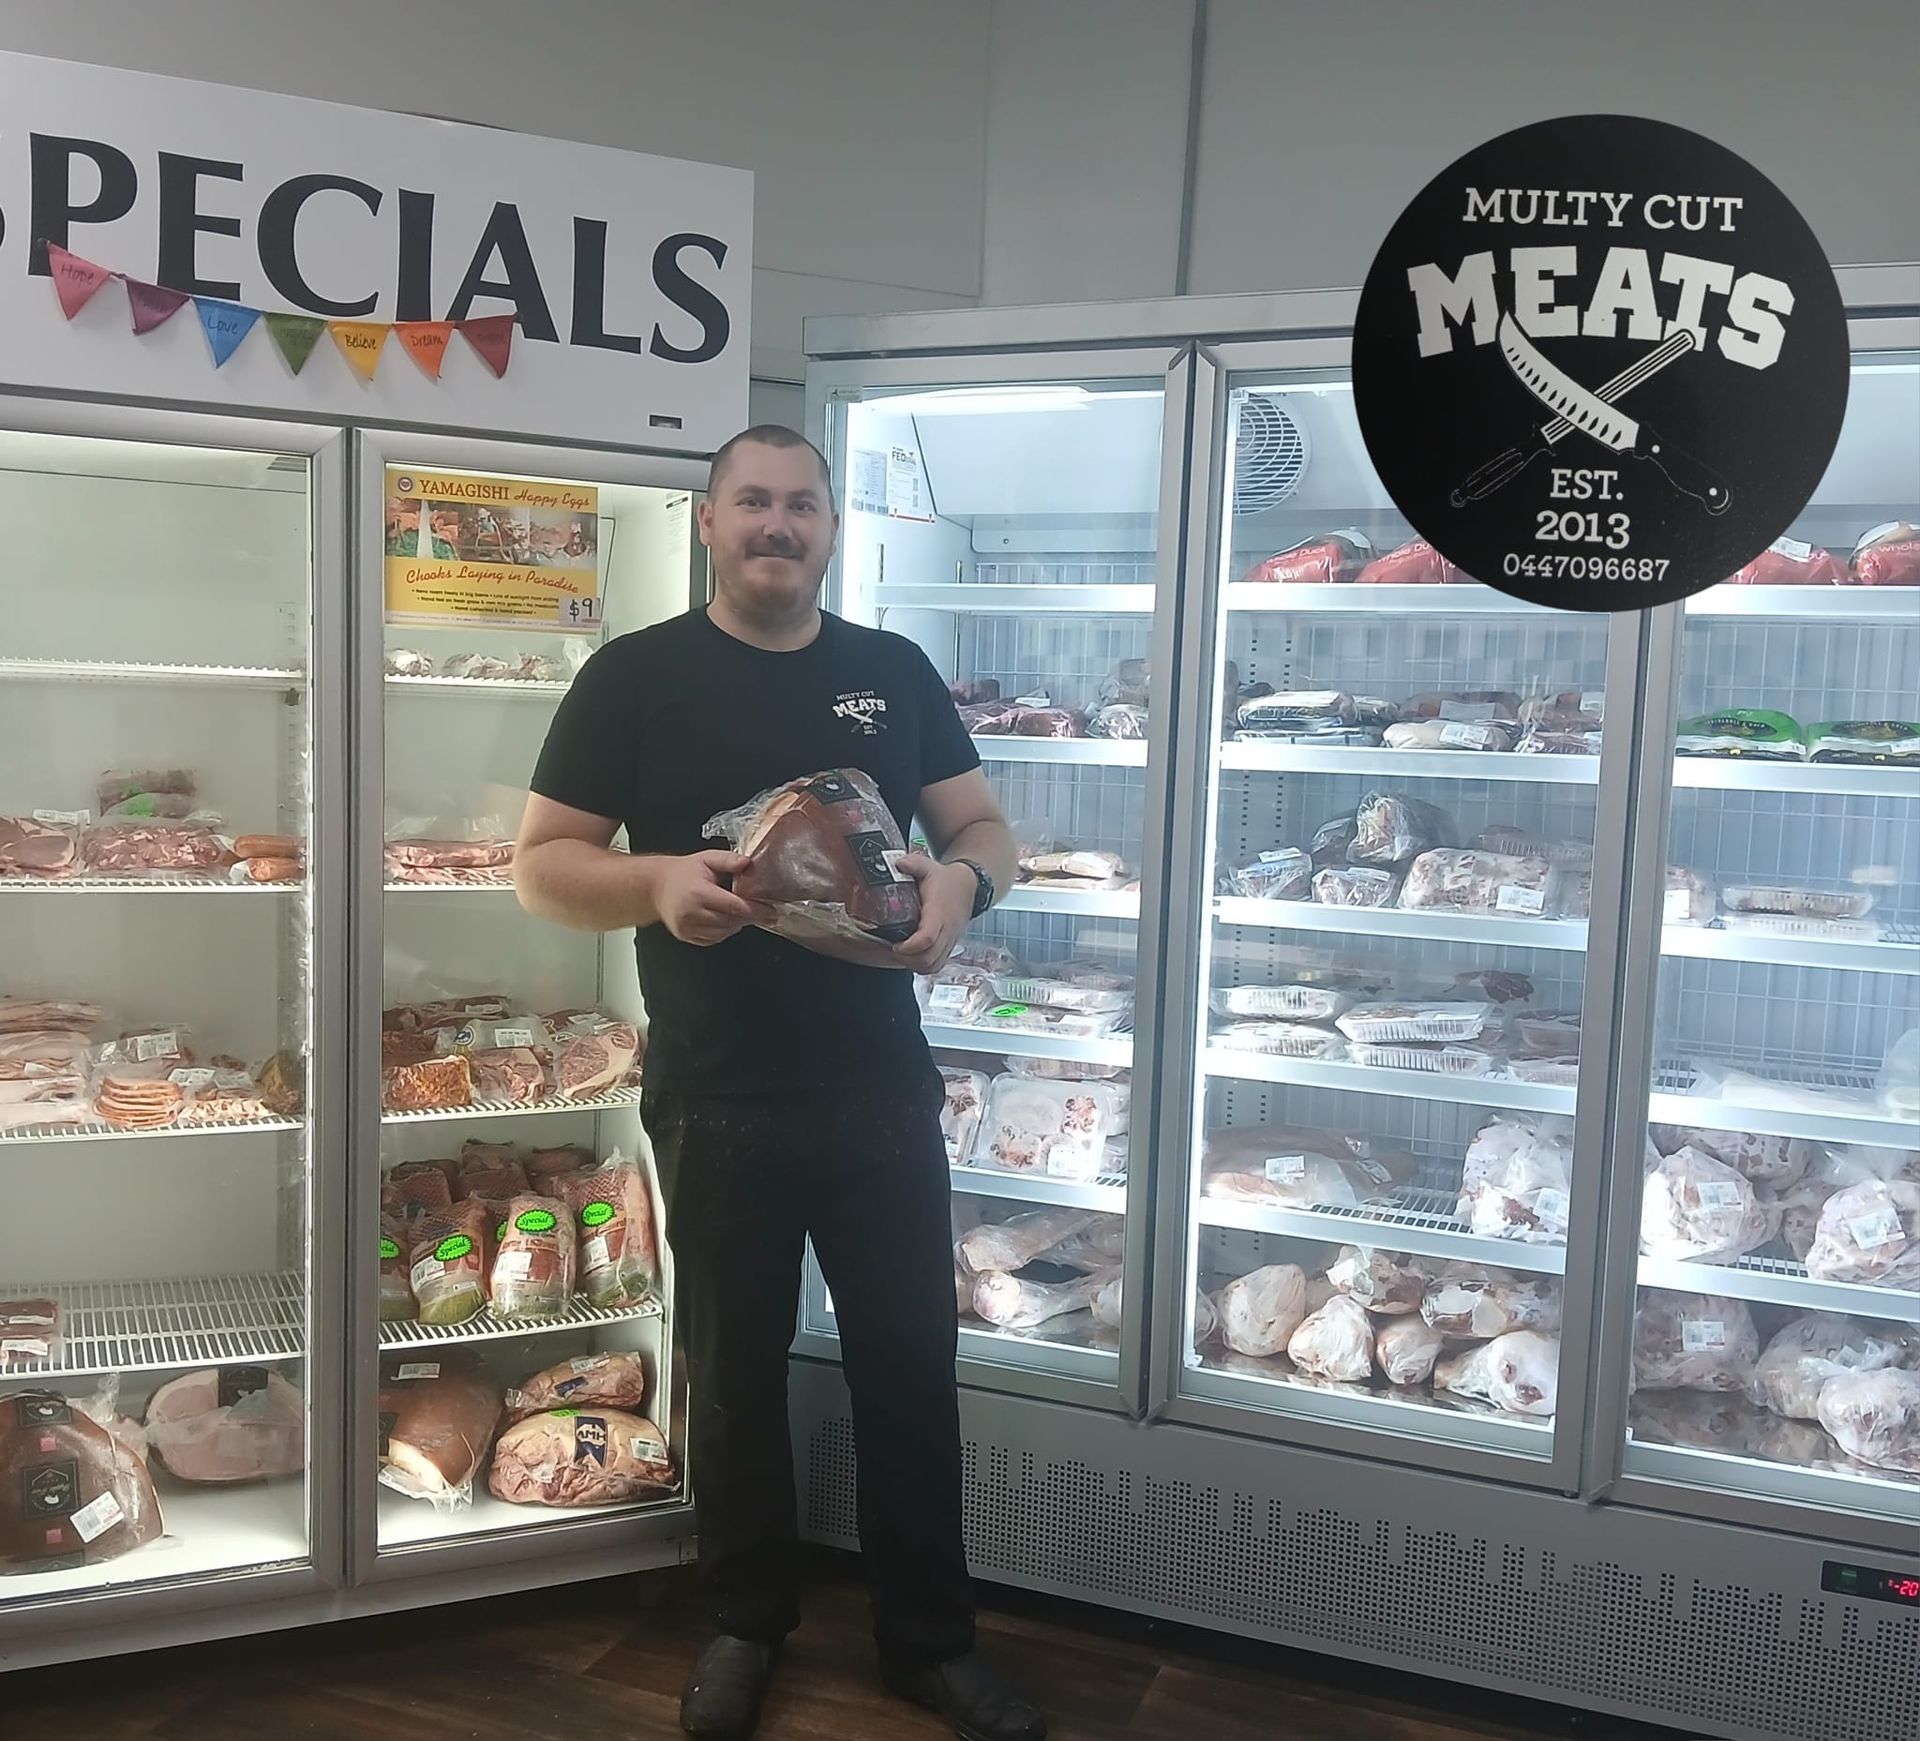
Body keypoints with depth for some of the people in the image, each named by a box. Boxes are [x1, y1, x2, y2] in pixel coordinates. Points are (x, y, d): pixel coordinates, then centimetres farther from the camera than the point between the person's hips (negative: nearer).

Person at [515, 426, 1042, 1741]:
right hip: (718, 1104, -2)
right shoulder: (636, 675, -2)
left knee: (912, 1363, 10)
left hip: (883, 1092, 2)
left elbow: (986, 828, 9)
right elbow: (542, 867, -3)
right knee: (735, 1371, 13)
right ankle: (749, 1625, 35)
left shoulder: (894, 671, 7)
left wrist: (964, 880, -15)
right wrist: (659, 880, -23)